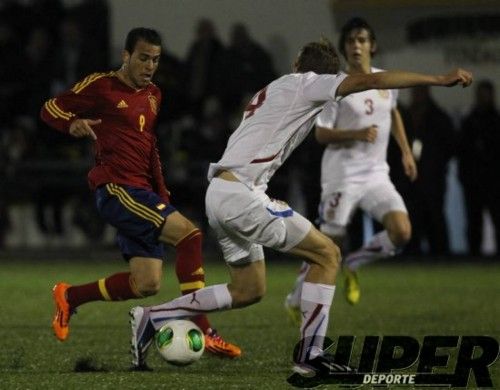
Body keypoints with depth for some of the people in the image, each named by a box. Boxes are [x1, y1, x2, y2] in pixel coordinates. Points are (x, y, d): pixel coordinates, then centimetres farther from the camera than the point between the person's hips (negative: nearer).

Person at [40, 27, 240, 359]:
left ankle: (70, 296, 19)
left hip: (141, 194, 8)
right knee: (188, 233, -23)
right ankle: (201, 332, -22)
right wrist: (73, 123, -24)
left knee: (147, 285, 0)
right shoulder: (101, 86, -3)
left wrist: (162, 193, 20)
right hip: (116, 189, -8)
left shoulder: (153, 96, 19)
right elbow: (51, 108, -2)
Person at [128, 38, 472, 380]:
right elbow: (370, 81, -9)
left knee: (249, 290, 18)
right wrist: (439, 79, -10)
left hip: (219, 194, 9)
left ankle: (152, 318, 19)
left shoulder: (270, 92, 25)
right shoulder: (304, 83, -1)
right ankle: (310, 355, -7)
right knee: (327, 254, -4)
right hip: (241, 194, -9)